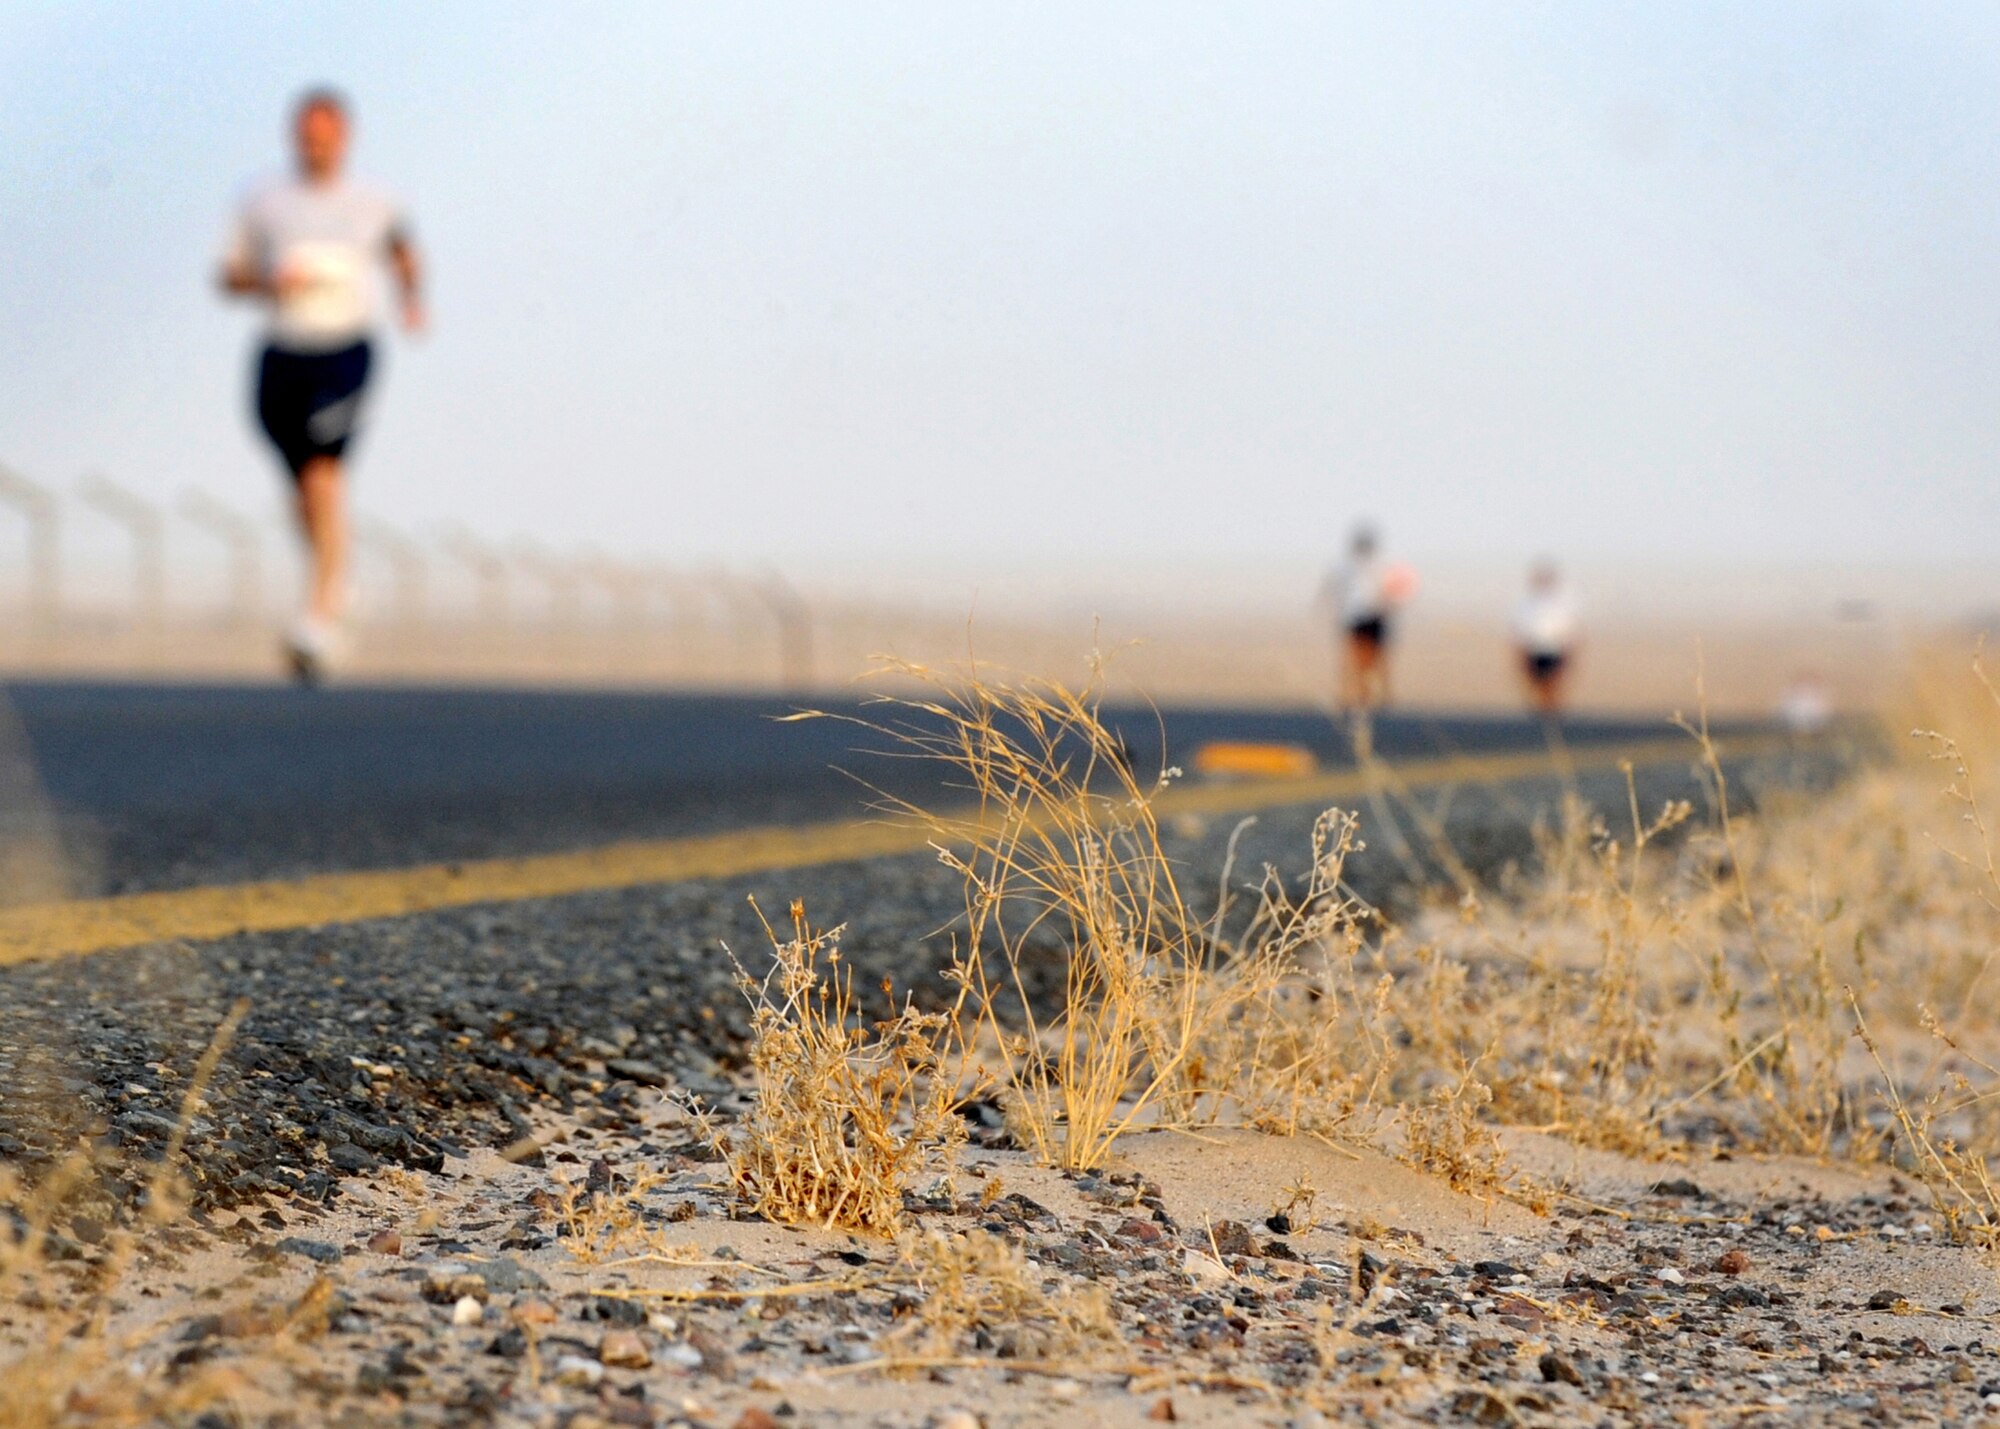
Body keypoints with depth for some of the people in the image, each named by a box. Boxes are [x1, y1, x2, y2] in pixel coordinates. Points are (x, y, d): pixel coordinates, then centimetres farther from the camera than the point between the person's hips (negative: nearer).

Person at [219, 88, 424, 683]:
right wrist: (269, 282, -11)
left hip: (346, 350, -3)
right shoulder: (264, 201, 7)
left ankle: (320, 615, -26)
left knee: (324, 473, -20)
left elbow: (404, 252, 26)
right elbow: (230, 276, 9)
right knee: (303, 485, 11)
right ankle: (332, 584, 38)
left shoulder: (373, 204, 7)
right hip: (281, 357, 3)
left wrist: (413, 298, 8)